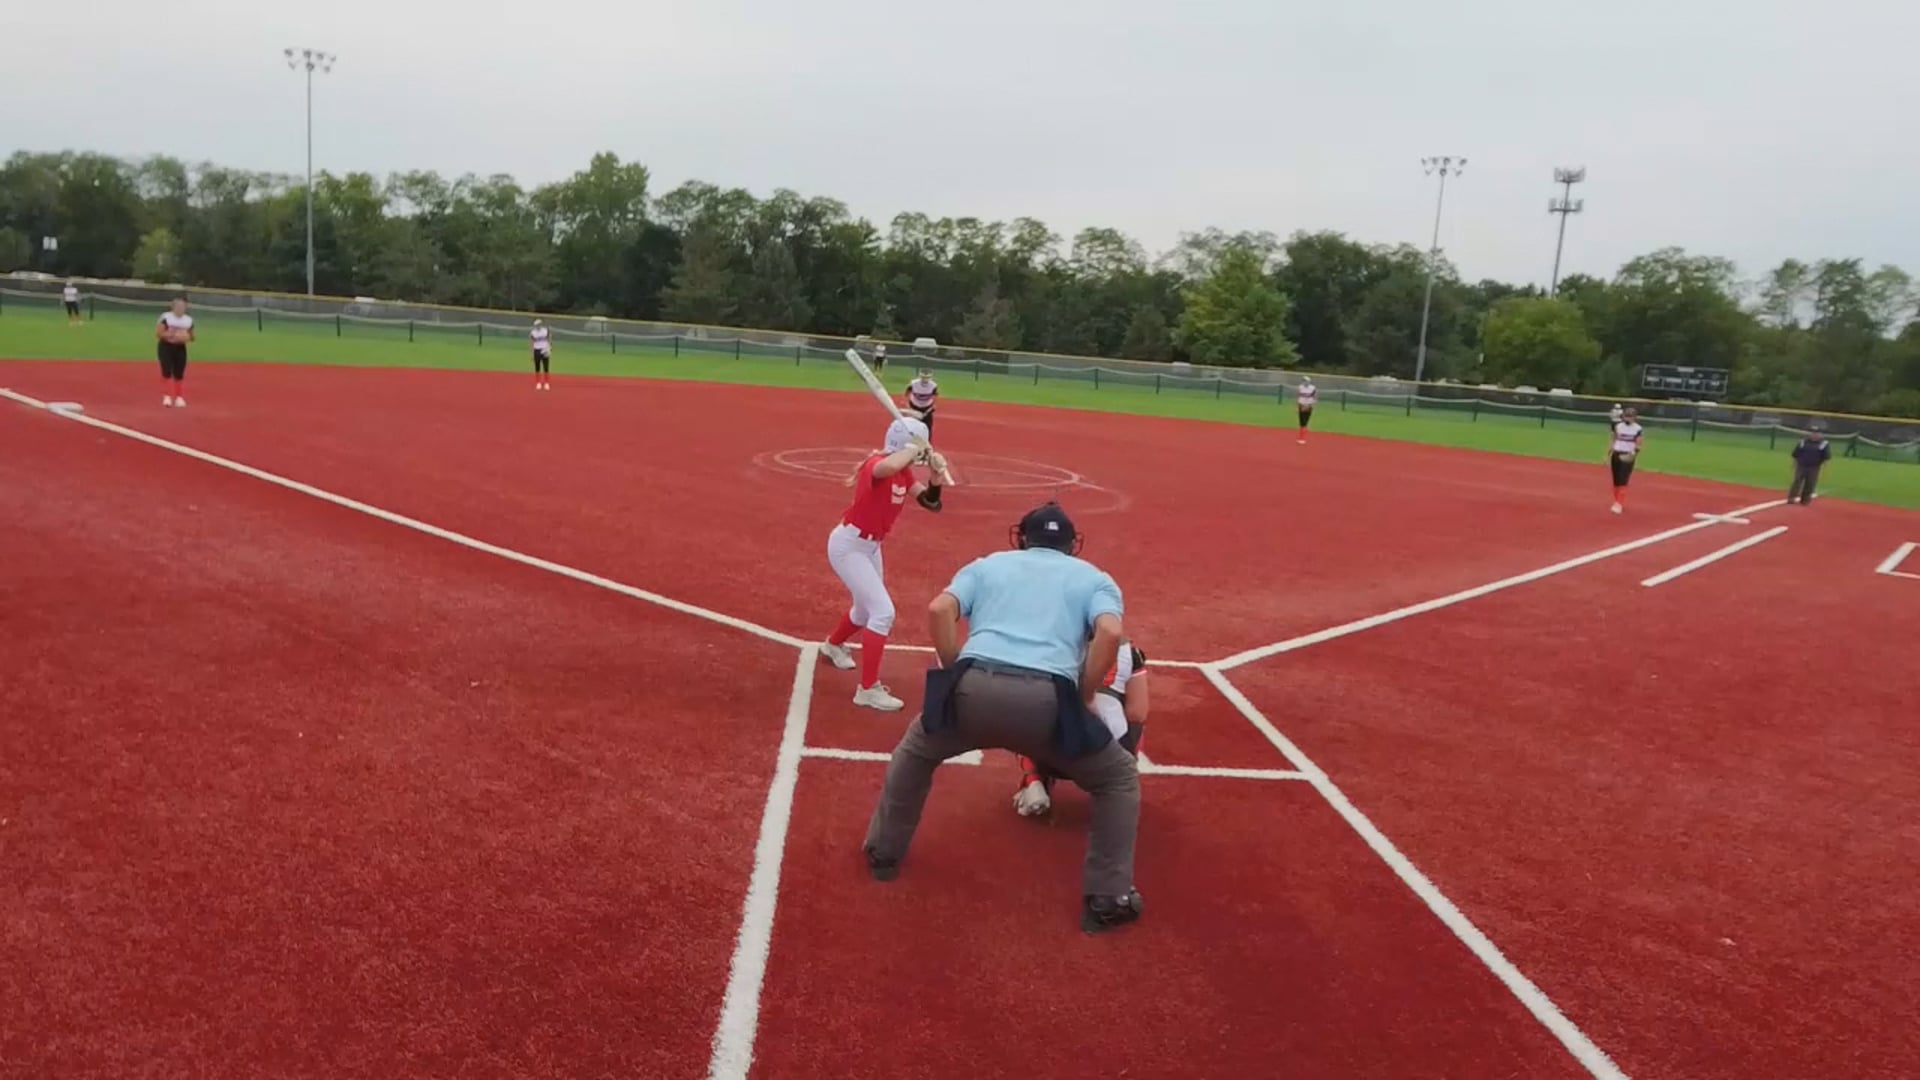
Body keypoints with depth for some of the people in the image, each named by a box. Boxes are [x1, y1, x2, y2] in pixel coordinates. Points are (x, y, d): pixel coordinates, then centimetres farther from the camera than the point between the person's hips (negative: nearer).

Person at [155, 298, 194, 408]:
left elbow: (191, 336, 13)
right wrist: (172, 334, -23)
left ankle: (180, 398, 12)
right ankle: (167, 397, -5)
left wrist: (187, 337, -10)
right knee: (166, 371, -10)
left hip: (180, 348, 4)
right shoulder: (166, 317, -8)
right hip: (166, 347, -3)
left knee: (179, 374, 4)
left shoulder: (189, 320, 5)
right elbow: (158, 333, -11)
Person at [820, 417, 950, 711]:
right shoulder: (876, 463, -27)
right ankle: (868, 689, -9)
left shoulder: (904, 472, 1)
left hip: (870, 546, 10)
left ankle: (833, 645, 57)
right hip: (848, 545, -10)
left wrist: (936, 476, -19)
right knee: (883, 611, -17)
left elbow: (930, 503, -2)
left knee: (868, 610, 26)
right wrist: (915, 448, -36)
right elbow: (887, 468, -53)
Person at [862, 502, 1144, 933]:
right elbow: (1110, 632, 2)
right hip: (1047, 700, -1)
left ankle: (883, 853, 41)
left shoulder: (987, 564, 29)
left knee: (914, 751, 35)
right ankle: (1107, 898, 18)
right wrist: (1085, 698, 12)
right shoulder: (1094, 578, 24)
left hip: (976, 689, 2)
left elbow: (939, 610, 10)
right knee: (1120, 779, 23)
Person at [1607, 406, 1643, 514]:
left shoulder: (1638, 429, -5)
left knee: (1623, 481, -12)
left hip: (1628, 457, -4)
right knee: (1616, 481, 8)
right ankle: (1618, 503, 19)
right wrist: (1608, 456, 7)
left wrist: (1632, 455, -23)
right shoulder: (1618, 426, 5)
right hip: (1616, 455, 4)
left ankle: (1619, 505, -15)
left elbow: (1638, 446, -7)